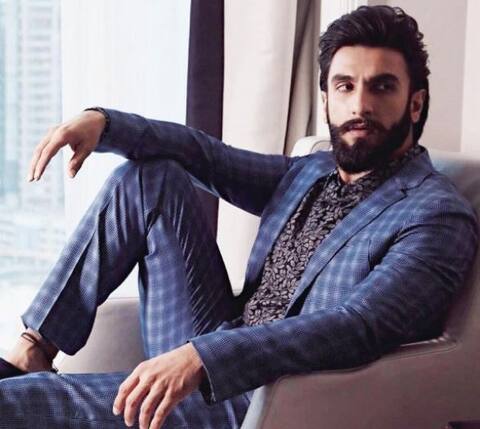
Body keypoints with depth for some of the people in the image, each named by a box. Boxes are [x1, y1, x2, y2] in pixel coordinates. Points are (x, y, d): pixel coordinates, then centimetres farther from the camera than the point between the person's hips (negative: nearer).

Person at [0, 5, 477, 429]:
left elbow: (357, 328, -27)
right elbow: (209, 156, 15)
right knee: (149, 177, 2)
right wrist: (102, 121, -3)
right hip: (207, 356, 8)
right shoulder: (309, 172, 12)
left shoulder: (438, 218, -14)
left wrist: (202, 359, -38)